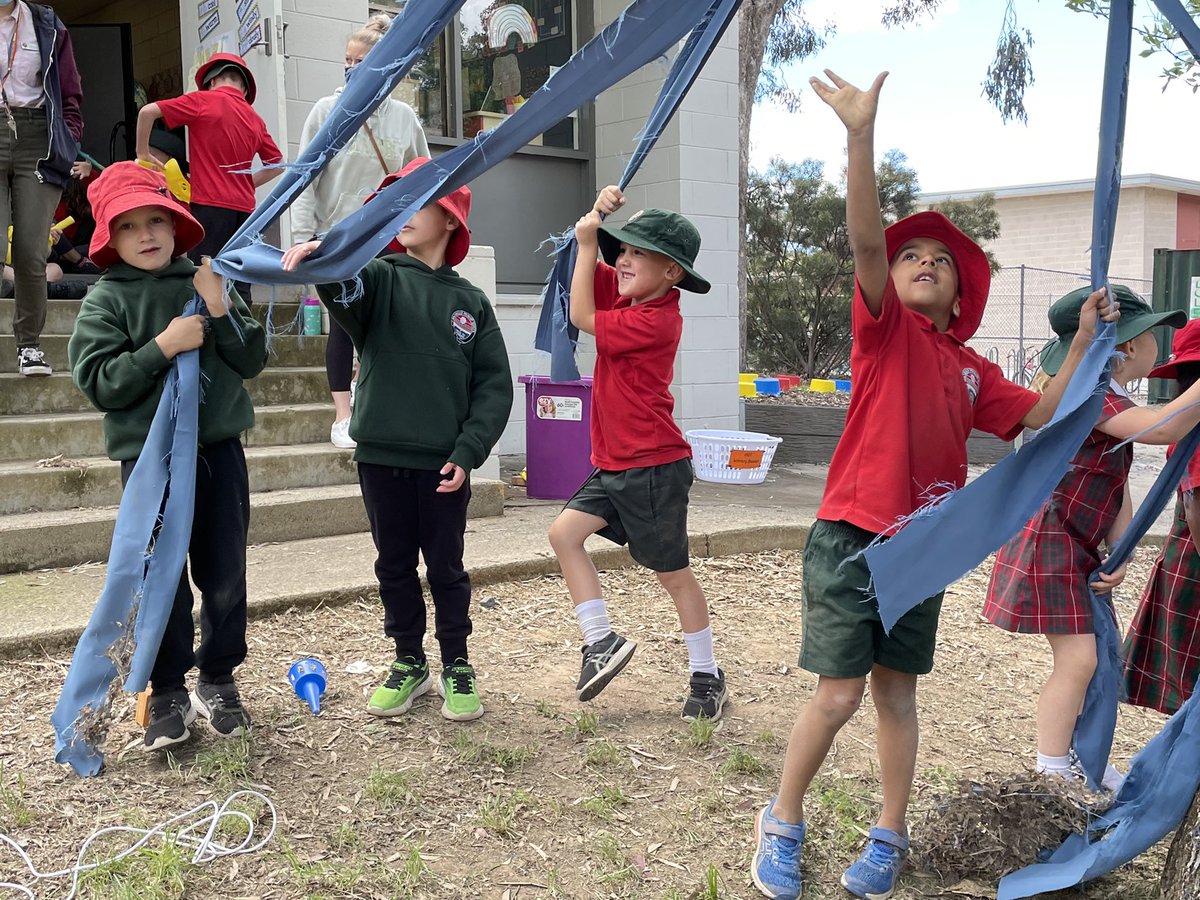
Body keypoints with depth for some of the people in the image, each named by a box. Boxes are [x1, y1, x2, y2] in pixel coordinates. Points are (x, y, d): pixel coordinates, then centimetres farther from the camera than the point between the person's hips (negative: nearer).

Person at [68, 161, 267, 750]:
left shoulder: (205, 284, 5)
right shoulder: (106, 301, -2)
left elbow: (252, 360, 2)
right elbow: (98, 382, -10)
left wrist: (222, 311, -12)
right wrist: (162, 346, -19)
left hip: (218, 448, 3)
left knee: (225, 576, 9)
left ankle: (218, 682, 25)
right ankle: (167, 695, 18)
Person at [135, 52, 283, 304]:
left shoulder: (203, 100, 2)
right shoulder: (255, 120, 14)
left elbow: (148, 111, -4)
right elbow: (276, 165, 23)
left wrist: (143, 154, 7)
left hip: (210, 205, -5)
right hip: (244, 208, 5)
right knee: (239, 290, 5)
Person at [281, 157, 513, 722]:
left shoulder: (470, 302, 3)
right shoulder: (382, 279, 3)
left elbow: (494, 386, 0)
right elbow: (345, 290, -22)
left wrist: (467, 452, -11)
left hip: (444, 463, -1)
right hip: (382, 455, 1)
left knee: (446, 568, 8)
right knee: (395, 565, 11)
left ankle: (456, 666, 24)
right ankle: (409, 664, 27)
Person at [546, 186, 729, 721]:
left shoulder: (657, 319, -19)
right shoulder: (626, 294, 7)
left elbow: (583, 318, -16)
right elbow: (589, 257, 17)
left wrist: (588, 242, -12)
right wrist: (598, 214, -2)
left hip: (653, 467, -9)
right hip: (614, 465, 9)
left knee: (673, 573, 2)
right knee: (564, 532, 0)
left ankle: (707, 677, 17)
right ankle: (601, 642, 6)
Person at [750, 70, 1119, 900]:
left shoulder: (974, 369, 12)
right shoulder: (884, 328, -3)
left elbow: (1040, 417, 12)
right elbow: (866, 241, -17)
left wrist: (1085, 340, 6)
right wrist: (862, 135, -29)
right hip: (850, 539, -5)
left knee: (896, 693, 13)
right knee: (838, 695, -3)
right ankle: (783, 823, 19)